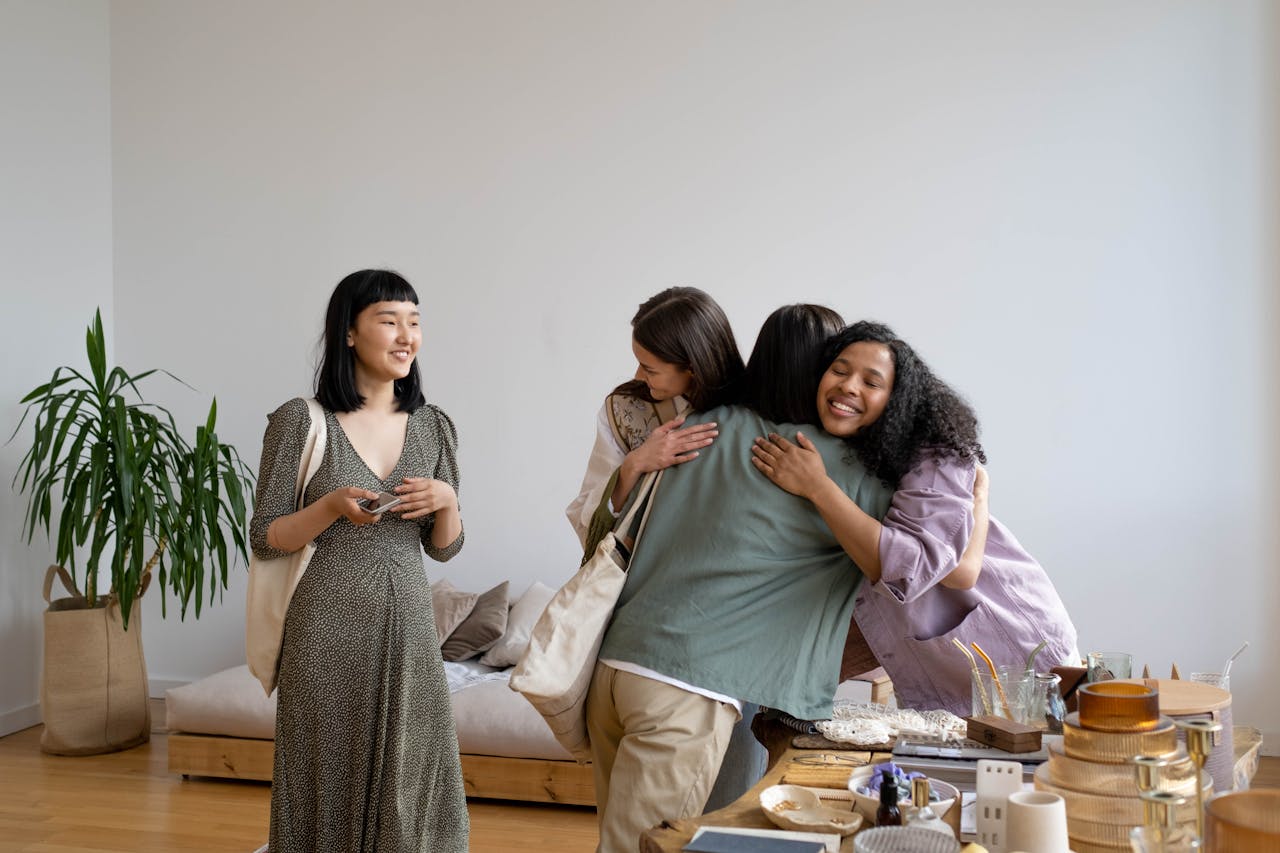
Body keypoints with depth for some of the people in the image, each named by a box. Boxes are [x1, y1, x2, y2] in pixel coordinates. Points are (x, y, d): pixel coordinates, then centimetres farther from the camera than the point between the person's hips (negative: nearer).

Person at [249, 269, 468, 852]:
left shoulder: (432, 426, 7)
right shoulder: (300, 421, -5)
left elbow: (443, 549, 11)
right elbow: (264, 539, -3)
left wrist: (447, 502, -9)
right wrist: (333, 507, -19)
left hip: (408, 627, 3)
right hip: (329, 630, -3)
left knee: (412, 787, 6)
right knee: (329, 786, 5)